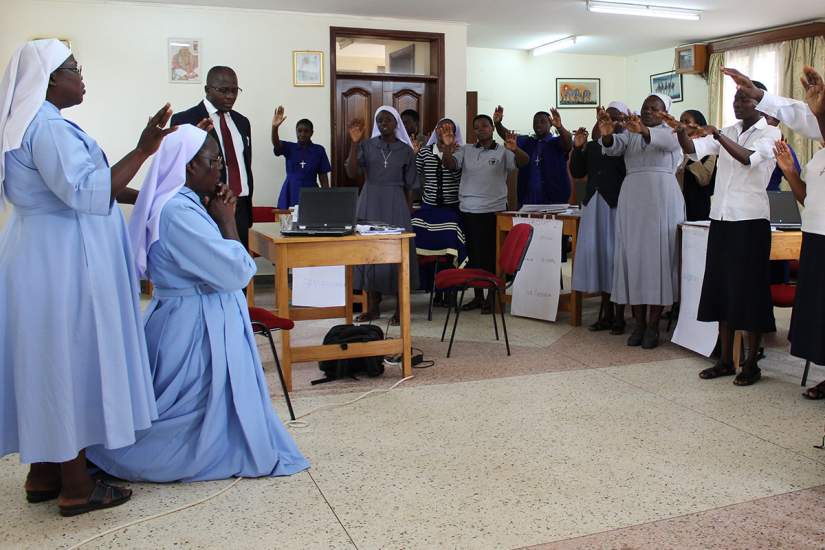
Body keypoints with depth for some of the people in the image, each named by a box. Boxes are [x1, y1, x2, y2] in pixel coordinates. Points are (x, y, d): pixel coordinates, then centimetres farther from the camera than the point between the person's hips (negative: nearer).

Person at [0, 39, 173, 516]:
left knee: (48, 364, 14)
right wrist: (143, 151, -27)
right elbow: (85, 193, -27)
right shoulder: (49, 126, -18)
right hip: (62, 262, -10)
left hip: (43, 257, 10)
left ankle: (44, 473, 25)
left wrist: (141, 194, 19)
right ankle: (75, 486, 8)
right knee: (71, 363, -3)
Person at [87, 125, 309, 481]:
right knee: (202, 407, 3)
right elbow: (236, 271, -24)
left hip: (200, 320, 11)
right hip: (197, 327, -11)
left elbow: (212, 258, 16)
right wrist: (227, 221, -11)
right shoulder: (177, 211, -23)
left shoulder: (180, 203, 9)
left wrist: (220, 218, 2)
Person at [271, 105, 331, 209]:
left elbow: (323, 176, 4)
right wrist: (275, 127, -37)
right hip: (290, 195, 1)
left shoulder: (319, 150, 3)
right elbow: (276, 144, -17)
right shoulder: (289, 147, 4)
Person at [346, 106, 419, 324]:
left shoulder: (406, 150, 4)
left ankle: (400, 308, 5)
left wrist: (408, 212, 2)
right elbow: (352, 172, -10)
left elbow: (408, 186, 7)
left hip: (395, 203, -1)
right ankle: (373, 306, 12)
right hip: (370, 201, 1)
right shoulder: (366, 146, 4)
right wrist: (354, 142, -17)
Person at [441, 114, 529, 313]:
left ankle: (491, 298, 11)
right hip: (468, 211, 4)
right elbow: (449, 164, -2)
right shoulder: (466, 150, 11)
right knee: (473, 254, 10)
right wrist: (447, 147, -22)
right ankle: (478, 296, 21)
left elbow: (524, 161, -13)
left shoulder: (503, 151, 1)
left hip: (494, 211, -3)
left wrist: (514, 149, -34)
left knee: (492, 254, 0)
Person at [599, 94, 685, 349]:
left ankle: (653, 326, 3)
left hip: (662, 199, -3)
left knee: (658, 257, -3)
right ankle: (639, 323, 9)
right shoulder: (630, 133, 15)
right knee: (633, 257, 1)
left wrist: (642, 130, -40)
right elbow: (612, 147, -7)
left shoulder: (670, 132, 6)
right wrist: (606, 134, -30)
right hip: (632, 199, 3)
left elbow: (665, 140, -19)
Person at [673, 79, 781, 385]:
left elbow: (749, 158, -23)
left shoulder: (770, 134, -3)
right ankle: (725, 361, 17)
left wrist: (717, 135, -31)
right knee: (722, 288, 8)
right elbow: (692, 150, -1)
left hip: (750, 220, -6)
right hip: (722, 218, 6)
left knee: (748, 290, -1)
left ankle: (751, 364, 9)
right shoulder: (729, 132, 13)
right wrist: (682, 132, -20)